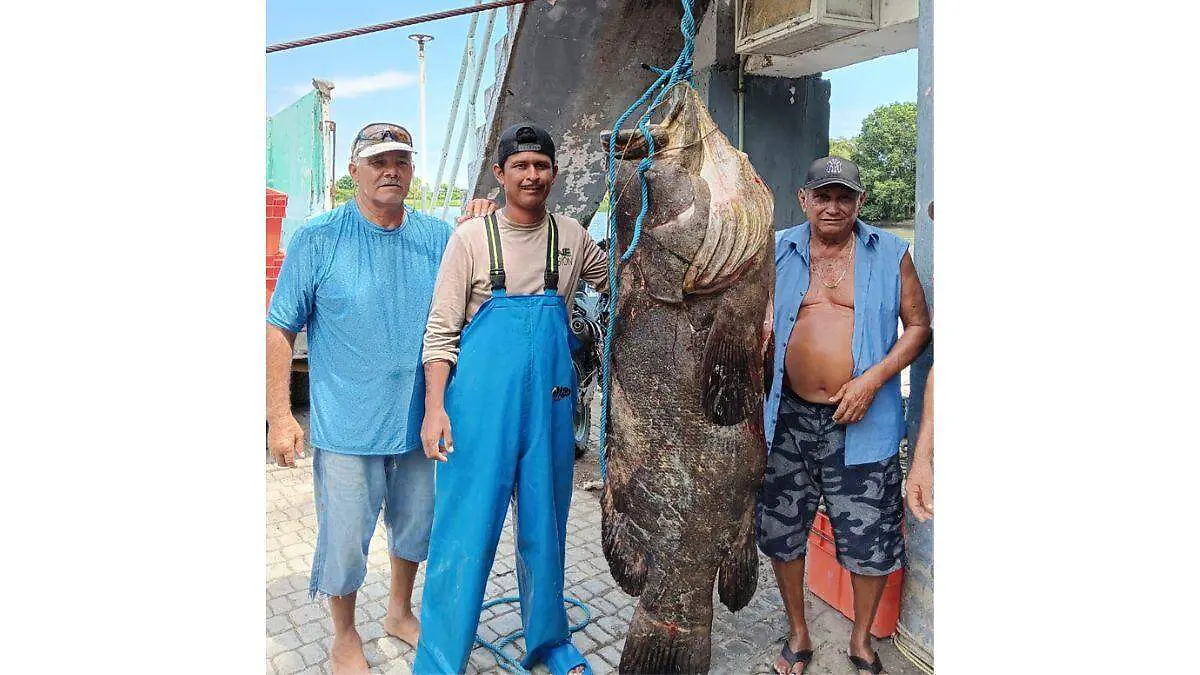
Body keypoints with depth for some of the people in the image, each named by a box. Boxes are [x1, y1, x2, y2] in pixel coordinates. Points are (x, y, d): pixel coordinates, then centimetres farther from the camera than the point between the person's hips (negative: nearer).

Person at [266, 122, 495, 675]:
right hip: (346, 423, -3)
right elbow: (280, 329, -5)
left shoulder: (437, 236, 1)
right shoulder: (318, 239, -7)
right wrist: (279, 415, -10)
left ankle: (400, 611, 47)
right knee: (345, 539, 8)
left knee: (416, 524, 20)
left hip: (416, 418, 4)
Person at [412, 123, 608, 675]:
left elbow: (617, 282, 25)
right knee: (465, 530, 1)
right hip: (482, 398, -3)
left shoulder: (571, 235, 9)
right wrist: (435, 408, -10)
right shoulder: (472, 236, -1)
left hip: (551, 398, 4)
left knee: (545, 525, 15)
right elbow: (441, 329, -3)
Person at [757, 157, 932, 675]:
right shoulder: (779, 252, 5)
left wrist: (874, 378, -13)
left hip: (861, 423, -1)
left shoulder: (889, 253, 1)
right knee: (781, 531, 13)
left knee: (869, 539, 8)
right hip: (788, 419, 2)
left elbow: (918, 325, 3)